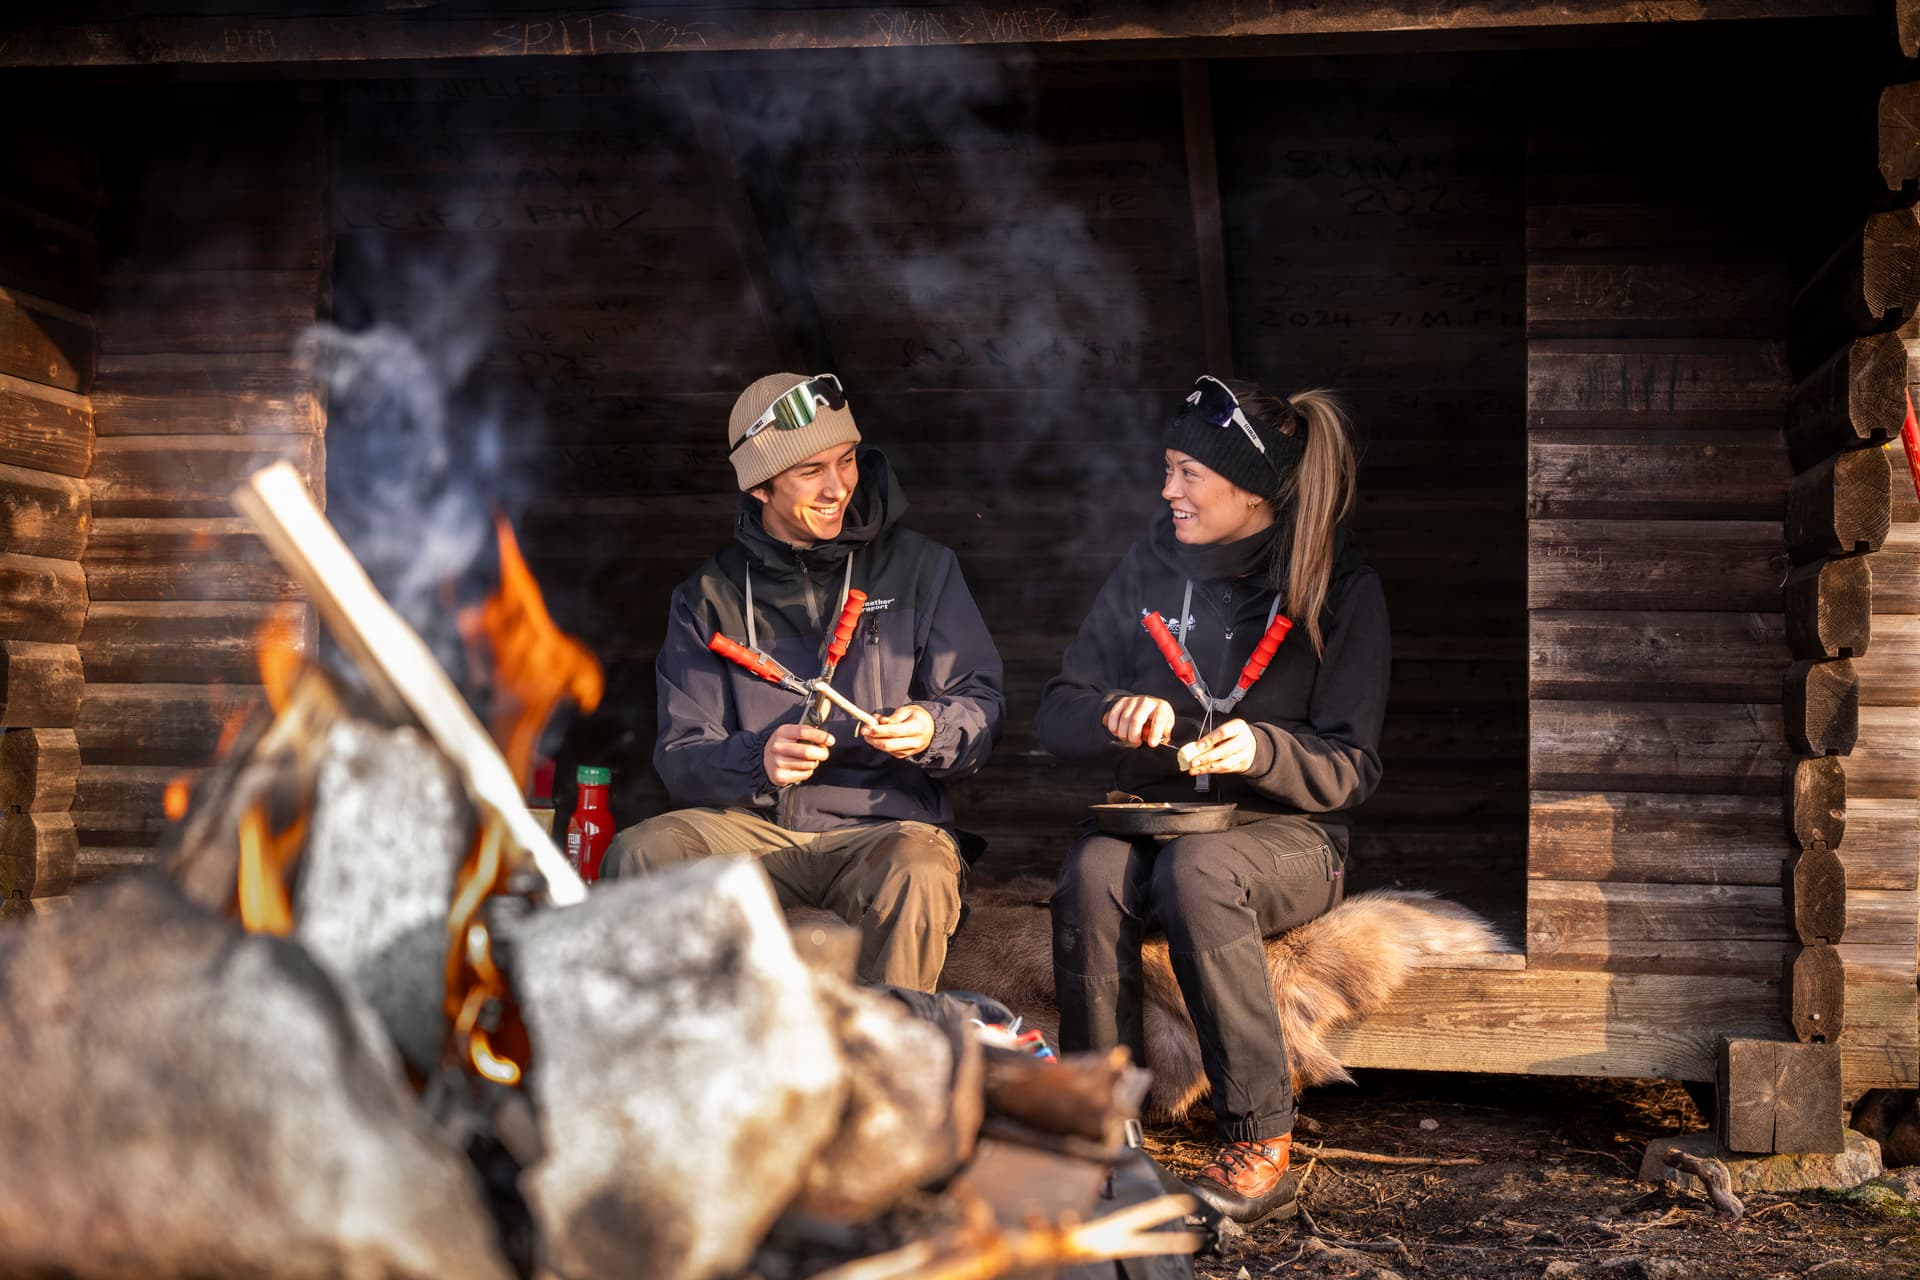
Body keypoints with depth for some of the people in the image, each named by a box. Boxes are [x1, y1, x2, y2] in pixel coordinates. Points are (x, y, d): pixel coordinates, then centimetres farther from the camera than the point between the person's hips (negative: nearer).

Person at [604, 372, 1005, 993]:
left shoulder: (919, 566, 8)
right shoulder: (710, 597, 10)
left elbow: (982, 704, 7)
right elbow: (681, 755, 3)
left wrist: (932, 729, -17)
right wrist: (757, 760, -19)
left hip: (885, 825, -1)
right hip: (753, 827, 2)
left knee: (918, 874, -36)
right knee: (638, 855, -26)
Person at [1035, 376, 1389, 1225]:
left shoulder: (1342, 593, -2)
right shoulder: (1148, 569, 7)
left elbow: (1350, 770, -5)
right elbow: (1056, 716, 6)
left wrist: (1261, 749, -26)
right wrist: (1117, 714, -18)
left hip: (1287, 835, -3)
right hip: (1152, 817, 3)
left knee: (1195, 869, -36)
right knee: (1092, 870, -31)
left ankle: (1261, 1146, -28)